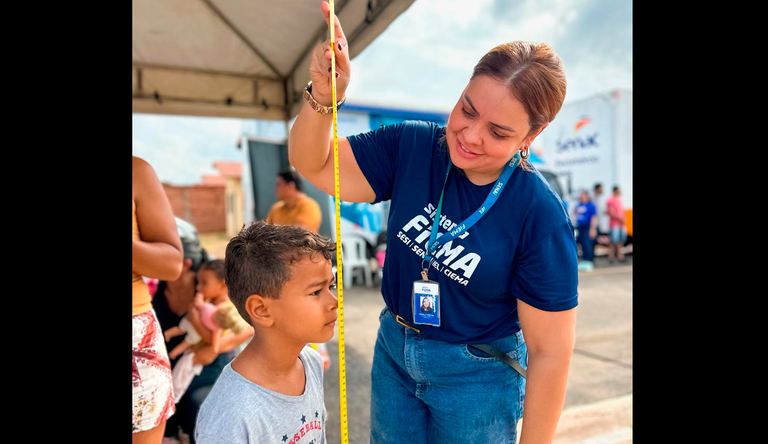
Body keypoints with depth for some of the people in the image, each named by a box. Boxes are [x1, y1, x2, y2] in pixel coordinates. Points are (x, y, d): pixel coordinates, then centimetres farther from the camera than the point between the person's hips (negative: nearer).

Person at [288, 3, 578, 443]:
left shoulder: (541, 217, -24)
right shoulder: (411, 147, -13)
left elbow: (550, 352, -18)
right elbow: (314, 165, -9)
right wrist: (323, 96, -27)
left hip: (476, 377, -4)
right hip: (393, 351, 4)